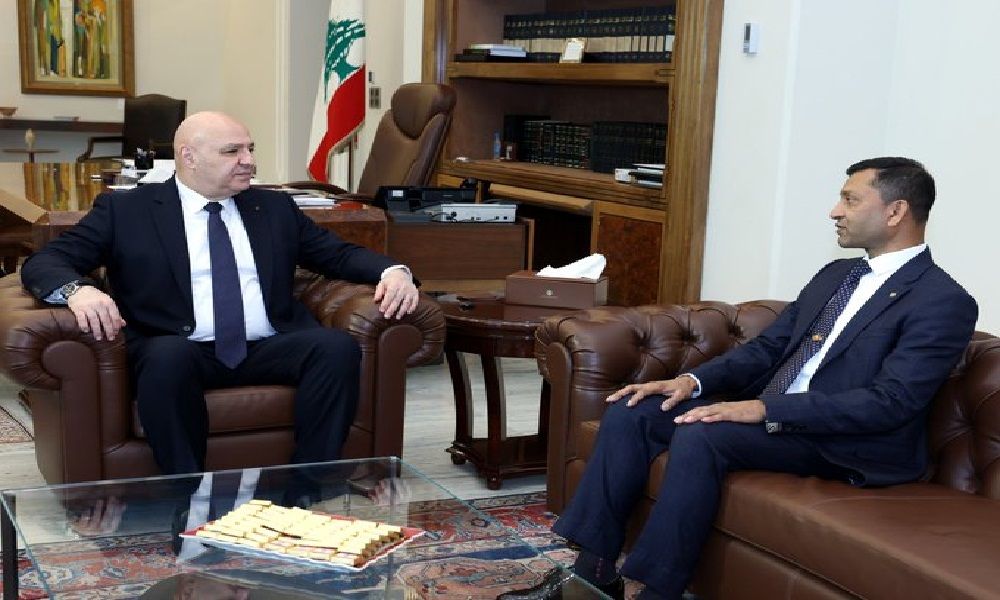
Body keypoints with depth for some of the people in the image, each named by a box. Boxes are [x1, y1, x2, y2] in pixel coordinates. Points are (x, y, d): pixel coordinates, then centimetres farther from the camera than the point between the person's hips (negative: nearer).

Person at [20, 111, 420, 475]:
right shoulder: (125, 210, 10)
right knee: (168, 352, -37)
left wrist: (392, 271, -1)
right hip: (180, 353, -3)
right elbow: (44, 262, 5)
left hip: (269, 351, 3)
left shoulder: (275, 208, 20)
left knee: (338, 345, -25)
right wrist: (77, 290, -20)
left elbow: (339, 253, 22)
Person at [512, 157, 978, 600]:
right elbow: (767, 347, 16)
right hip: (769, 413, 8)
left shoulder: (945, 302, -10)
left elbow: (890, 403, -20)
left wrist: (766, 410, -26)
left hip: (847, 445, -8)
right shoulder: (836, 274, 16)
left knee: (700, 434, -32)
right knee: (630, 413, -8)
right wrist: (694, 380, -3)